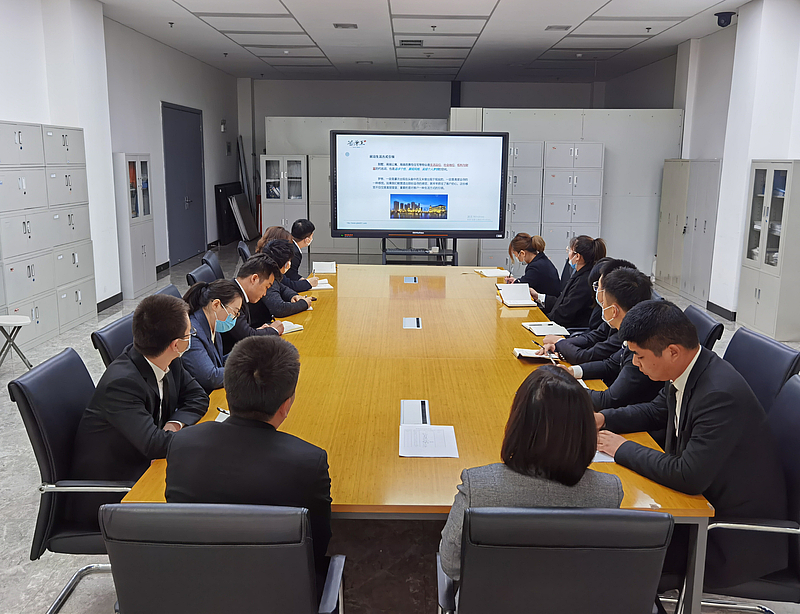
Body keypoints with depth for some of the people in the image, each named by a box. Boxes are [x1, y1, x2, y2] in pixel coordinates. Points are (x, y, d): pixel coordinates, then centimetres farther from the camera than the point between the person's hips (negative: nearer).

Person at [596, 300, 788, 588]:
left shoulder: (721, 394, -31)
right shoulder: (687, 370, -3)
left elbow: (690, 477, -32)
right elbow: (657, 411, 17)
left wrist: (624, 450, -20)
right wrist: (603, 418, 2)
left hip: (738, 537, -9)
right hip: (702, 496, 9)